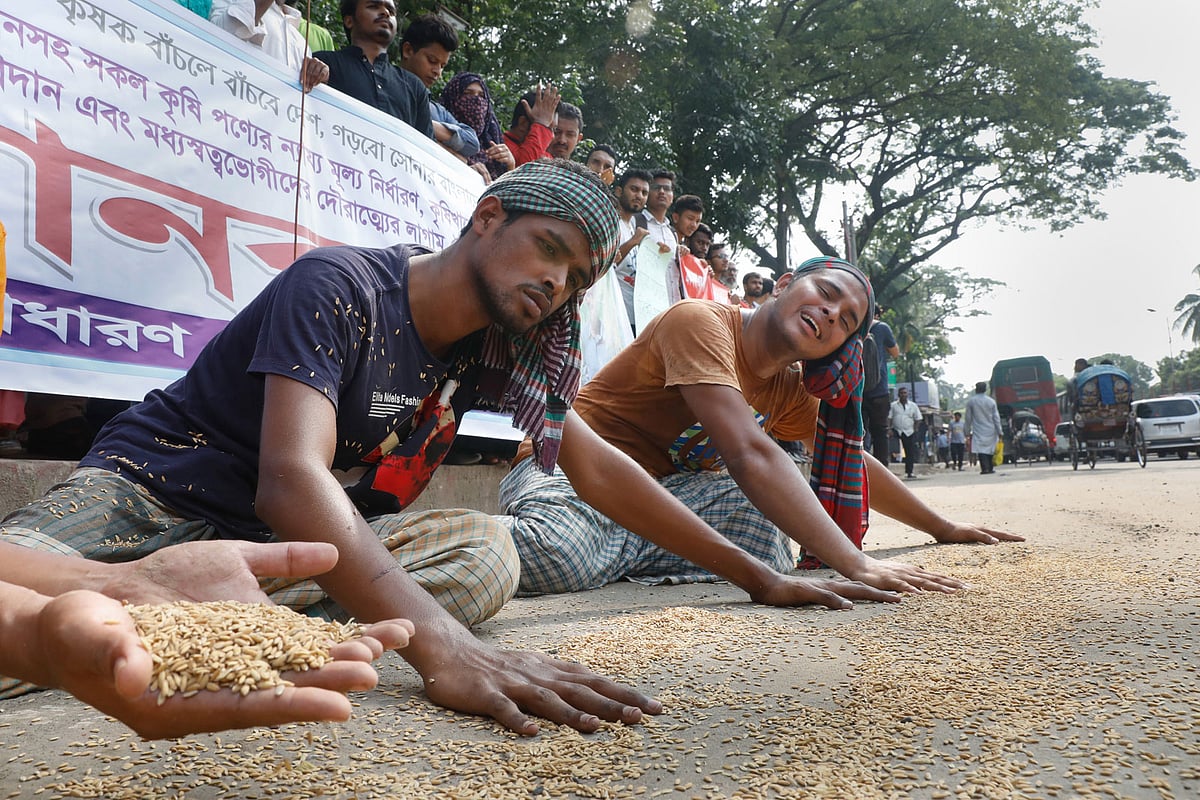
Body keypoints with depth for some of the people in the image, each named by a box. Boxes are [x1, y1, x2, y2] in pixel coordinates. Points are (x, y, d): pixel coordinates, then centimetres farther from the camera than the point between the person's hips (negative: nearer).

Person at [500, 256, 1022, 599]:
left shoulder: (791, 389, 5)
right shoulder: (702, 323, -23)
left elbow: (853, 464, 19)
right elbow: (749, 456, -36)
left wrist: (944, 529, 18)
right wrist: (857, 565, -41)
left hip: (663, 493, 8)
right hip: (582, 467, -8)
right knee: (560, 556, -42)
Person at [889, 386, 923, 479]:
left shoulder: (913, 406, 8)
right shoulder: (893, 405, 3)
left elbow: (918, 419, 12)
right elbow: (889, 418, 1)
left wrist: (914, 429, 2)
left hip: (909, 432, 2)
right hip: (896, 431, -2)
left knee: (910, 453, 1)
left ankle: (909, 473, 6)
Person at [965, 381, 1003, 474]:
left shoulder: (970, 402, -1)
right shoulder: (991, 401, 3)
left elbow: (968, 418, 1)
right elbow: (996, 418, 2)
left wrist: (968, 432, 7)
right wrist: (999, 432, 4)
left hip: (978, 431, -2)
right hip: (991, 431, 2)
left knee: (981, 449, -7)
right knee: (990, 449, 13)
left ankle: (985, 468, -20)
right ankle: (990, 468, 15)